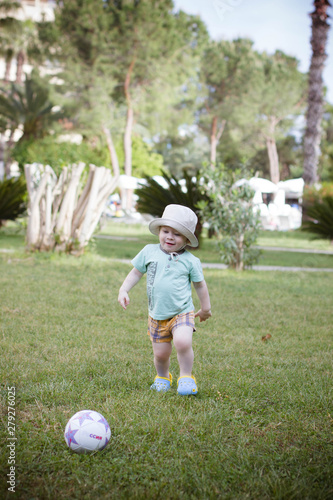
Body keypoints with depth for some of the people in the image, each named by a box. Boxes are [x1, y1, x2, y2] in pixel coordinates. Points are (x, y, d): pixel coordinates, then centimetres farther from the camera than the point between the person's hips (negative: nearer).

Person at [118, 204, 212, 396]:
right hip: (157, 316, 2)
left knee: (183, 342, -26)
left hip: (182, 312, -2)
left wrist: (205, 308, 17)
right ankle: (163, 377, 37)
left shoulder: (190, 261, -3)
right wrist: (124, 290, -1)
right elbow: (136, 272, 11)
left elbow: (200, 285, 8)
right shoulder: (149, 252, 0)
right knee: (160, 353, 6)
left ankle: (186, 377, -4)